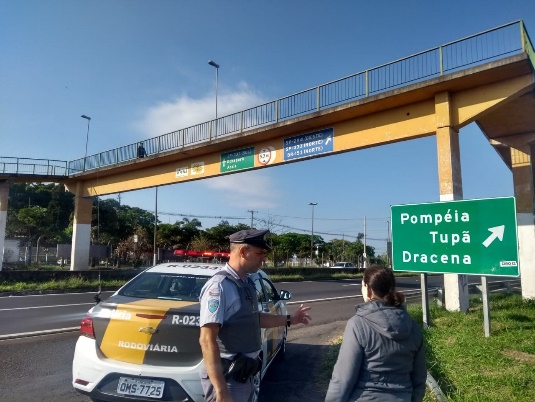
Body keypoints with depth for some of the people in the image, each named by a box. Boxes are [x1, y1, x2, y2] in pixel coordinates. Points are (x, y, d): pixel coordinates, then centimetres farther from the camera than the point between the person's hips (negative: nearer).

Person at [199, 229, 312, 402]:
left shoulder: (246, 283, 5)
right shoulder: (219, 286, -22)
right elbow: (207, 340, -25)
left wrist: (289, 319, 23)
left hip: (246, 376, 9)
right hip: (227, 379, -9)